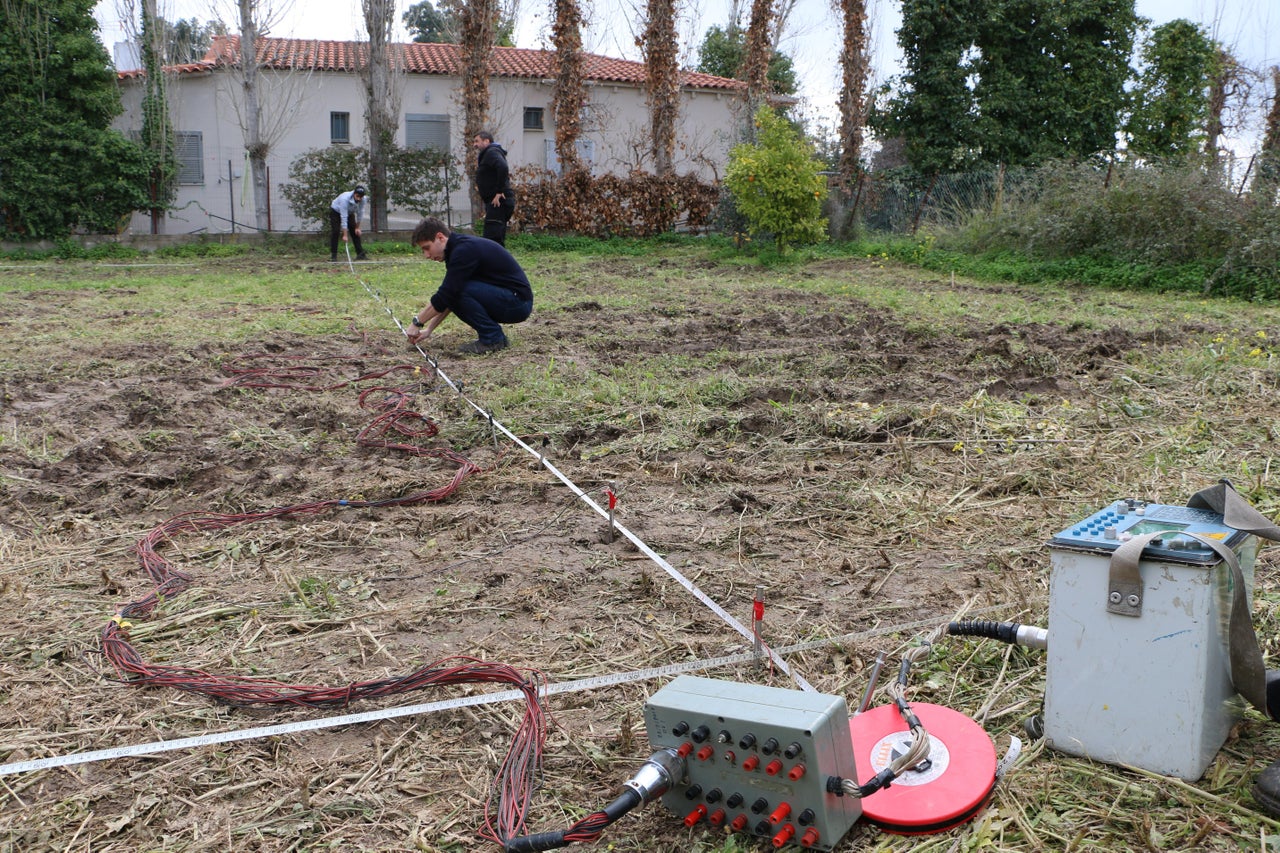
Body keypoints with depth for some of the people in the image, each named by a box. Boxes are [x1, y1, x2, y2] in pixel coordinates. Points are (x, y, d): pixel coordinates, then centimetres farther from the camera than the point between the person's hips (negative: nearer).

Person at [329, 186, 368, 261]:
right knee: (335, 232, -15)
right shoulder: (345, 199, -41)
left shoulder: (362, 200, -26)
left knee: (355, 232, -3)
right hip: (336, 212, -5)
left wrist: (357, 227, -9)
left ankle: (360, 254, 1)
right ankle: (333, 255, -11)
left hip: (349, 212, 5)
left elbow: (360, 213, -11)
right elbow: (343, 217, -41)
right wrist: (344, 235, -40)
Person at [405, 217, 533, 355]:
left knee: (459, 291, -21)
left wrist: (418, 322, -11)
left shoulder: (465, 250, -19)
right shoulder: (458, 247, 11)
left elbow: (446, 294, -22)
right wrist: (428, 329, 15)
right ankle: (495, 335, 8)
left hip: (519, 302, -10)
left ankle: (492, 339, -8)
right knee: (454, 294, 5)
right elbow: (447, 297, 19)